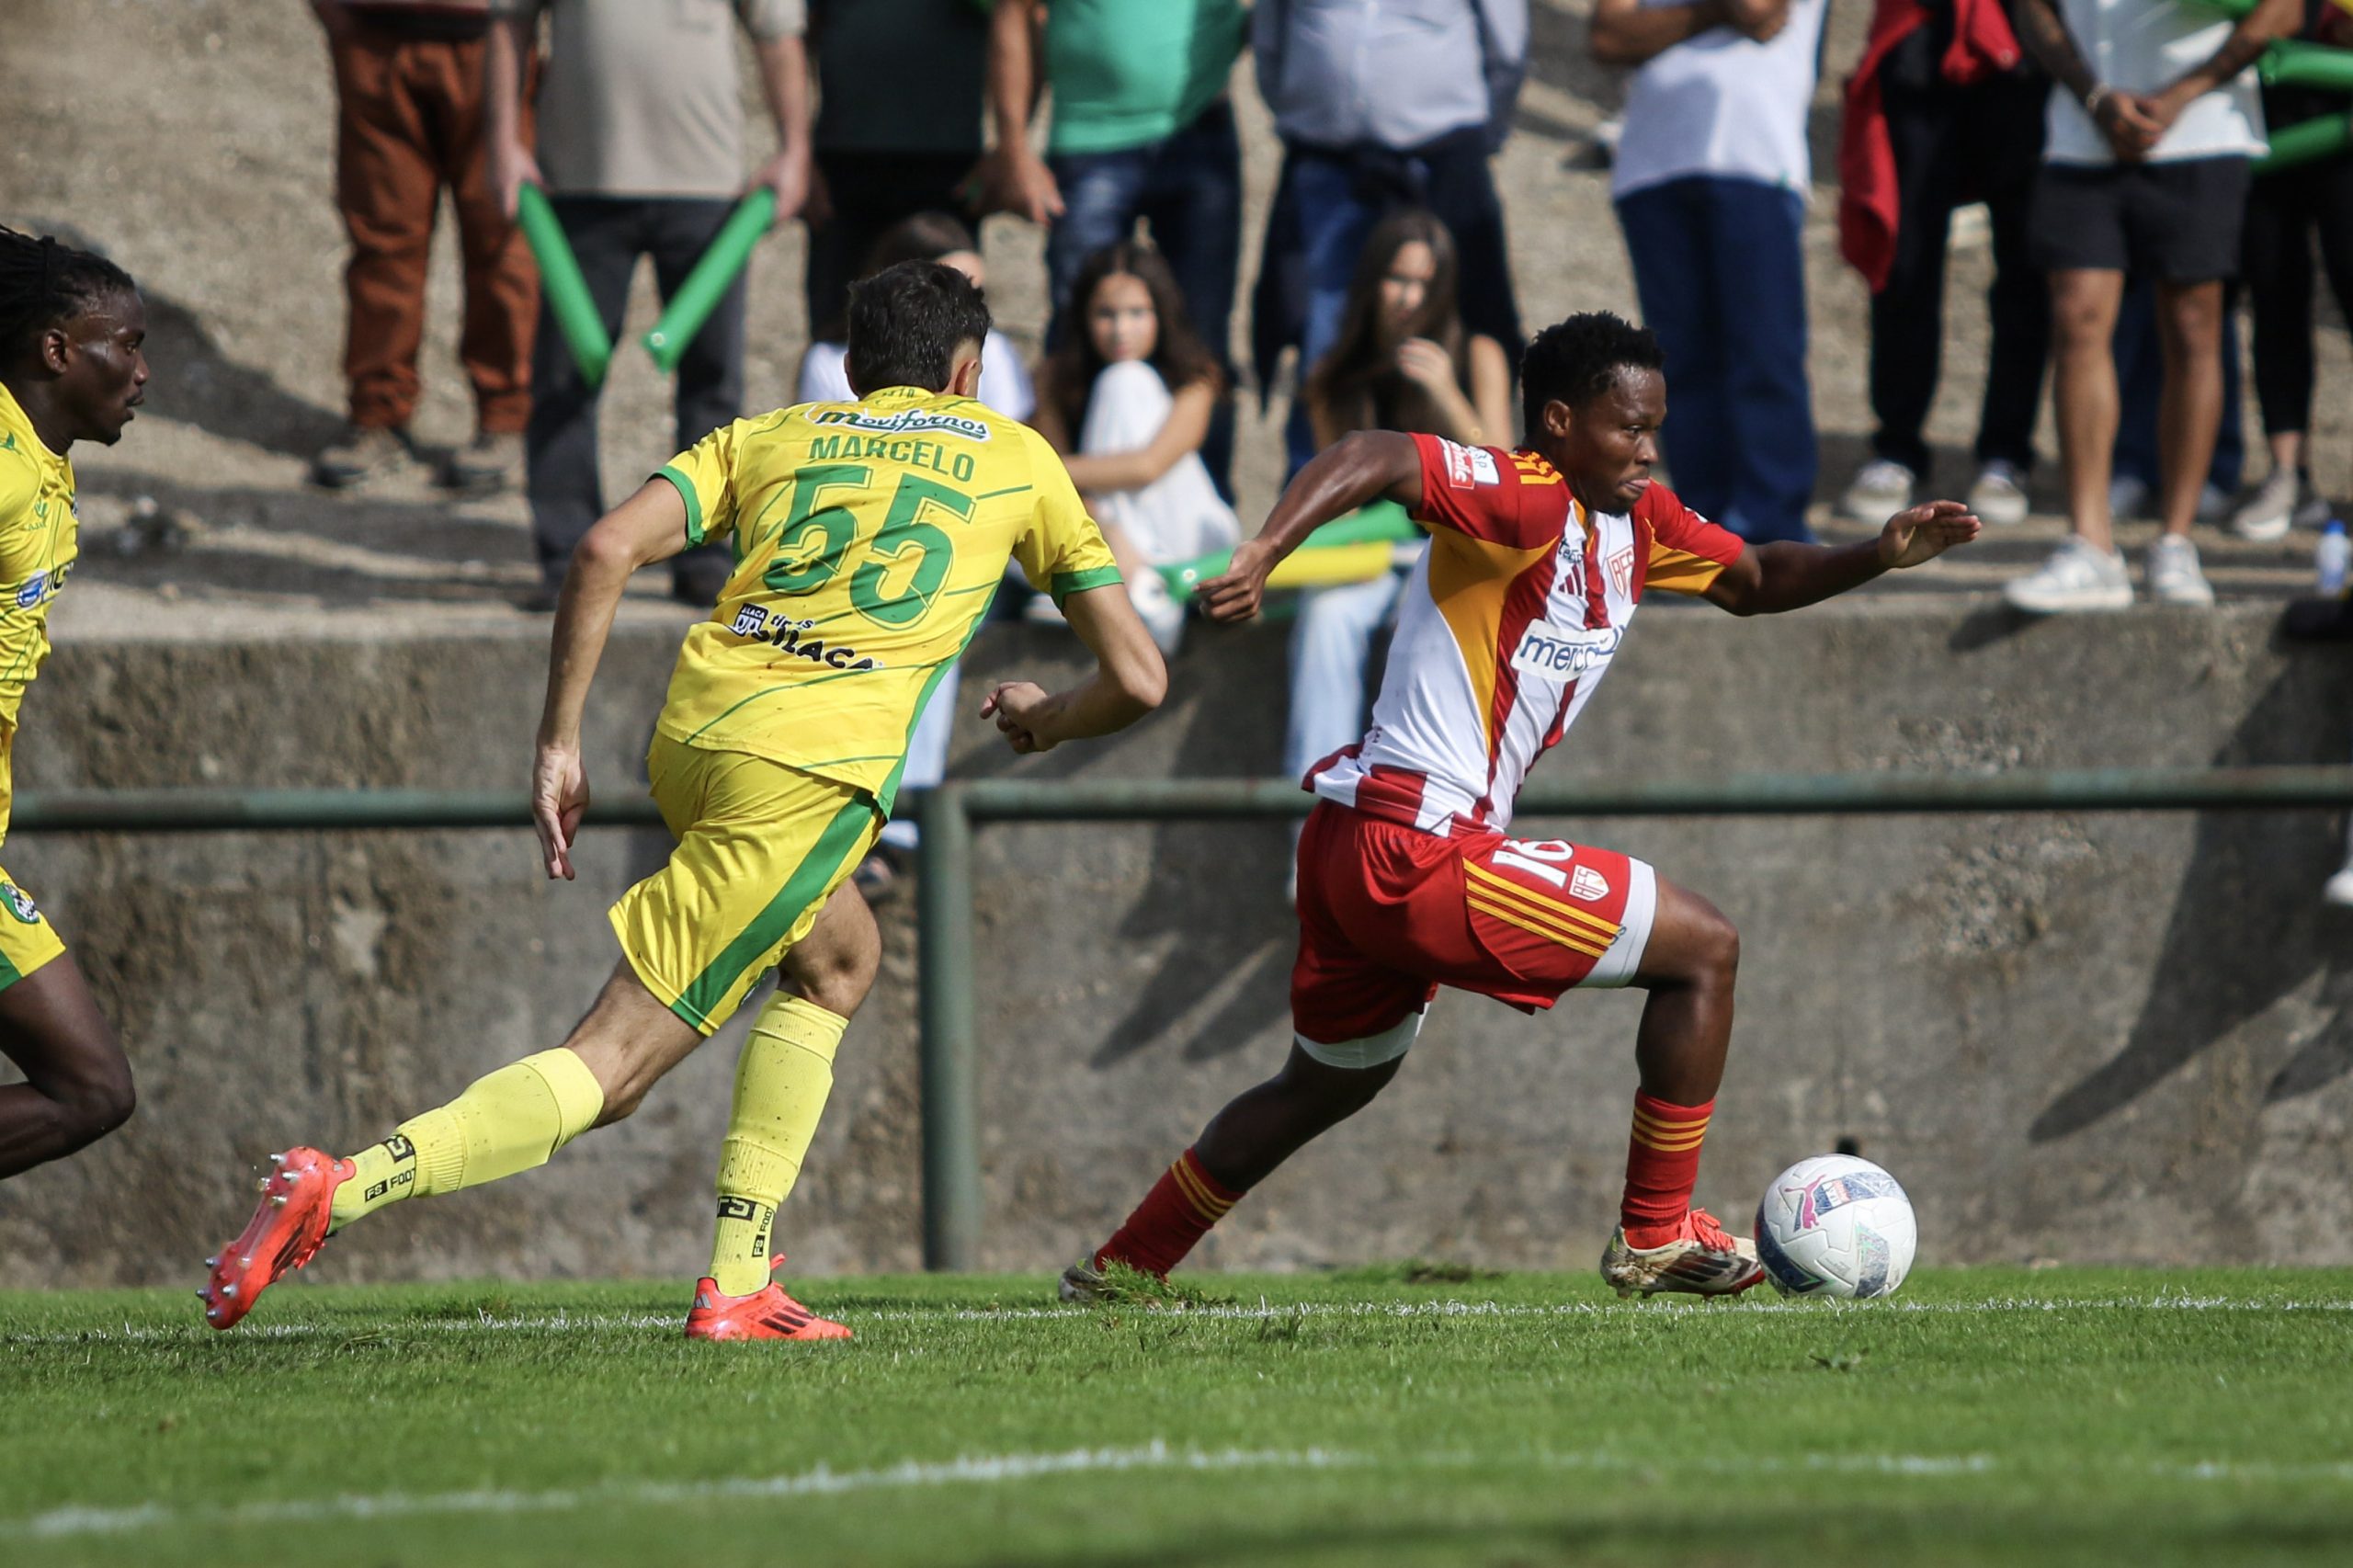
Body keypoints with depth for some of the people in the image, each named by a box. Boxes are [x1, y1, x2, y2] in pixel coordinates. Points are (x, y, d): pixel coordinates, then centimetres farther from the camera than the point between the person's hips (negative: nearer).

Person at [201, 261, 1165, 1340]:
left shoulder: (768, 436, 24)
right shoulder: (1017, 460, 20)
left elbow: (607, 549, 6)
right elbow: (1137, 679, 20)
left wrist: (558, 744, 8)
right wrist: (1045, 723, 42)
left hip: (690, 738, 5)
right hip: (817, 769, -5)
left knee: (840, 958, 28)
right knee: (608, 1069, -4)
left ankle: (738, 1284, 19)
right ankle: (341, 1188, -22)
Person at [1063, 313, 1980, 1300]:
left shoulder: (1637, 522, 12)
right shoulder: (1526, 498, -16)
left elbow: (1754, 581, 25)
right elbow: (1372, 459, -30)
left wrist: (1878, 554, 9)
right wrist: (1263, 555, -45)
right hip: (1422, 849, -10)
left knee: (1328, 1086, 27)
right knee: (1703, 949, -1)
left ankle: (1111, 1274, 34)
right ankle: (1655, 1237, 7)